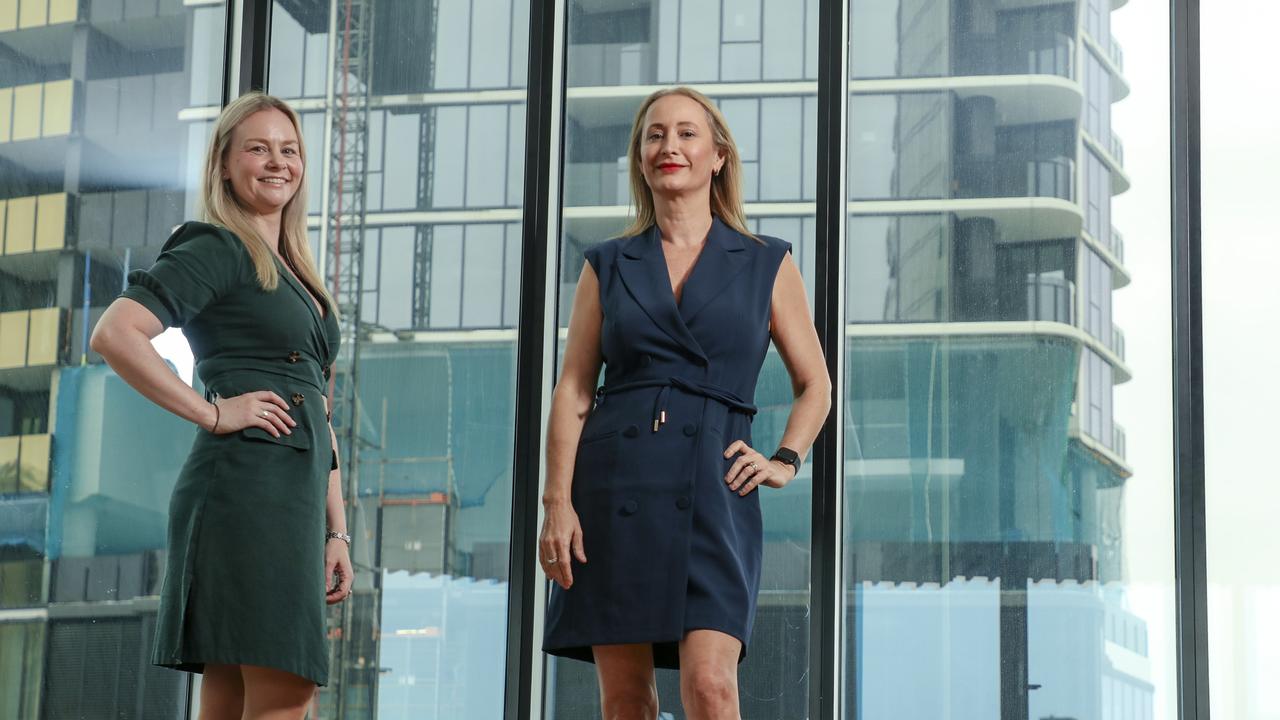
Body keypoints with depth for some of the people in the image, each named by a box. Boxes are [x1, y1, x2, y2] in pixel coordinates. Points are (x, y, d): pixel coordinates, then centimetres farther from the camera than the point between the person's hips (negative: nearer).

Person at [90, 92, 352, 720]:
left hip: (293, 498, 9)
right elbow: (113, 334, -16)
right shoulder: (218, 250, -2)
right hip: (247, 484, -9)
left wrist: (336, 531, 18)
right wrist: (213, 413, -14)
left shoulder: (297, 278, 24)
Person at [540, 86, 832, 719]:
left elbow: (814, 385, 18)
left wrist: (785, 461, 2)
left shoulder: (766, 264, 11)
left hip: (713, 484, -1)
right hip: (615, 481, 1)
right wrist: (557, 501, -3)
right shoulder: (607, 267, 12)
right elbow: (571, 392, 7)